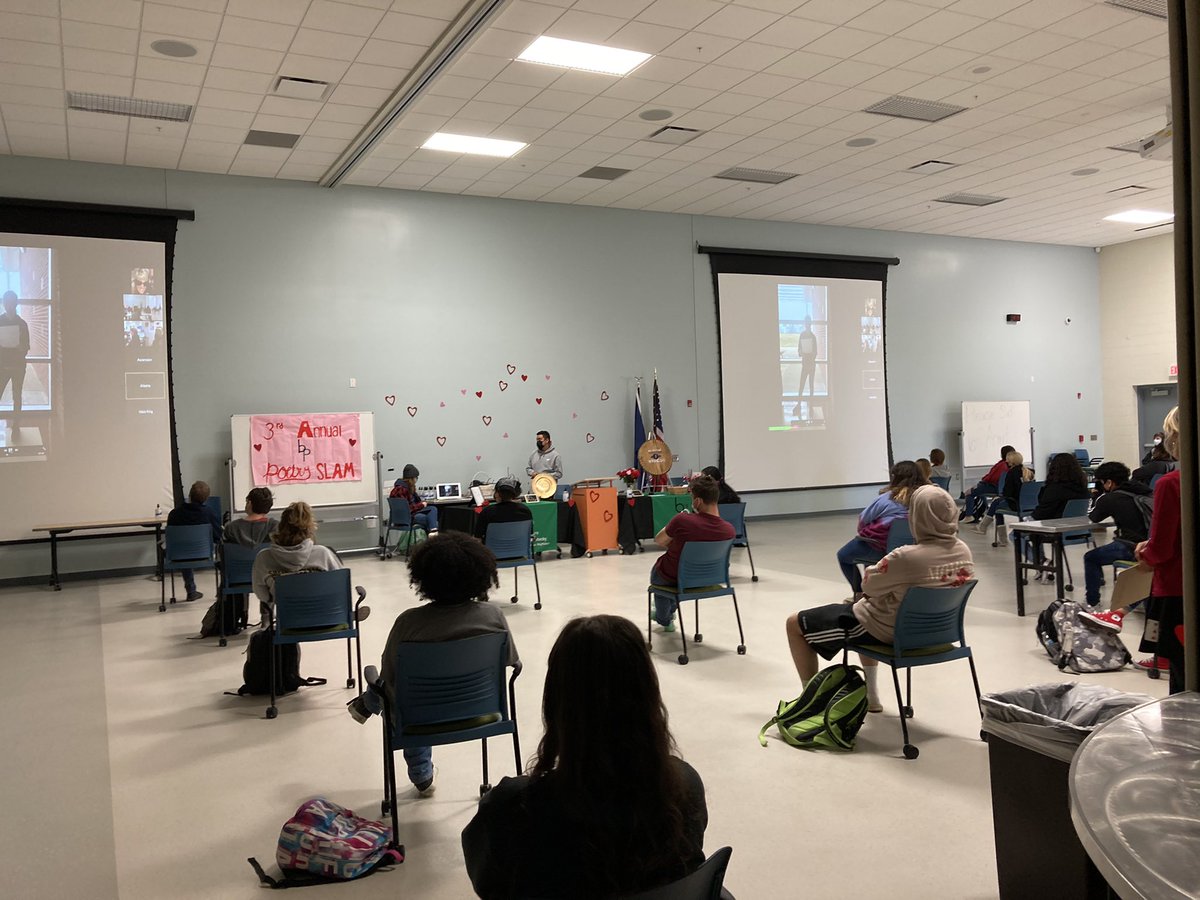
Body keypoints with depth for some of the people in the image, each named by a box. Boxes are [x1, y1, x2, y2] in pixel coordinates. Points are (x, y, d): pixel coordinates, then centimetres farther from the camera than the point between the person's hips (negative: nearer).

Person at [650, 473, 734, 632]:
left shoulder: (682, 520, -33)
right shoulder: (728, 530, -20)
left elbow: (658, 540, -13)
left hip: (672, 578, -4)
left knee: (656, 569, 34)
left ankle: (665, 620, 52)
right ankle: (669, 612, 58)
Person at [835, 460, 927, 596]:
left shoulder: (887, 499, -19)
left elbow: (862, 520, -10)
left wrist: (861, 531, 12)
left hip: (879, 549, -6)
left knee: (843, 556, 20)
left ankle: (860, 593, 14)